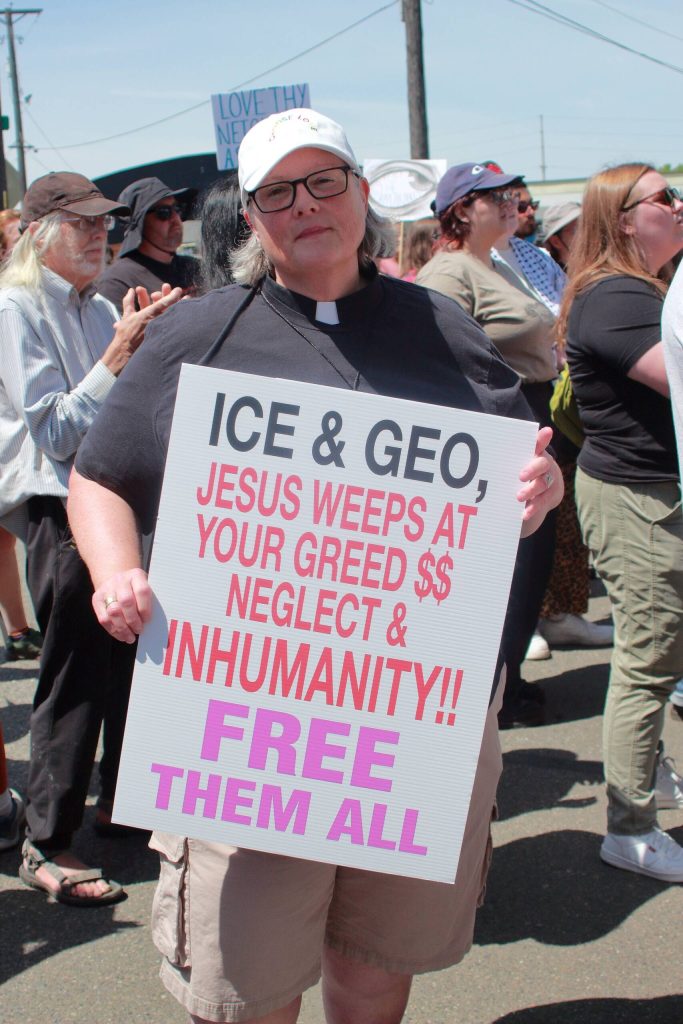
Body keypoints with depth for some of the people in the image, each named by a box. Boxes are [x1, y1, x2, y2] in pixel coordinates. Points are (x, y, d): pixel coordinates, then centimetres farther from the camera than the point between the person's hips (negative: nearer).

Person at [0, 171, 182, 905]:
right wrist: (119, 357, -17)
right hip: (62, 513, -7)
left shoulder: (102, 311, 12)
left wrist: (151, 343, 2)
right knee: (72, 678, -3)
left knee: (134, 661, 13)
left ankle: (124, 800, 32)